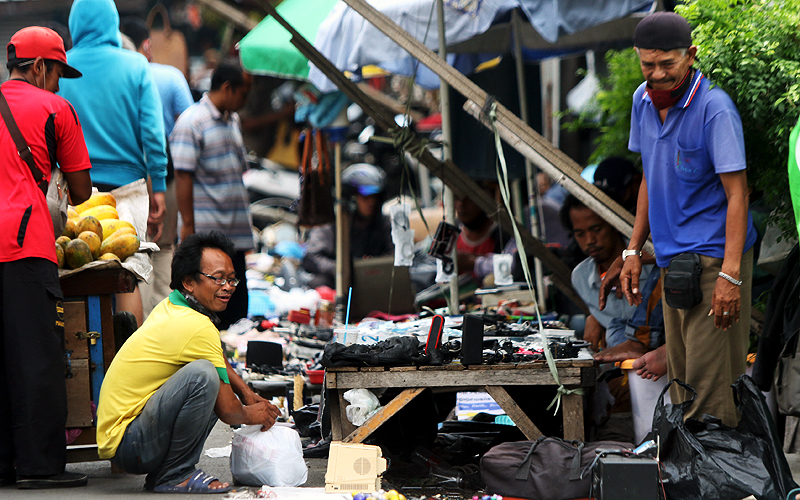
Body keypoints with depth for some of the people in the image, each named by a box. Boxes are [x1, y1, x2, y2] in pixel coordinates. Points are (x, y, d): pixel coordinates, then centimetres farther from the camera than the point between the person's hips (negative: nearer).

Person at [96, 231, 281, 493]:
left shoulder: (169, 306, 10)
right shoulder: (198, 328, -19)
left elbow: (221, 361, 31)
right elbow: (227, 410, -11)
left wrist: (247, 393, 20)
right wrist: (251, 415, 9)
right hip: (125, 442, -10)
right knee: (202, 374, -29)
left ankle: (160, 472, 13)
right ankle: (174, 476, -15)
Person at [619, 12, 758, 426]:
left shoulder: (714, 107, -16)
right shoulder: (643, 100, 7)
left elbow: (737, 194, -17)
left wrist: (730, 275, -24)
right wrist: (634, 250, 15)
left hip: (713, 257, -8)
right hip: (672, 259, 8)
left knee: (707, 376, -10)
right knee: (680, 375, 11)